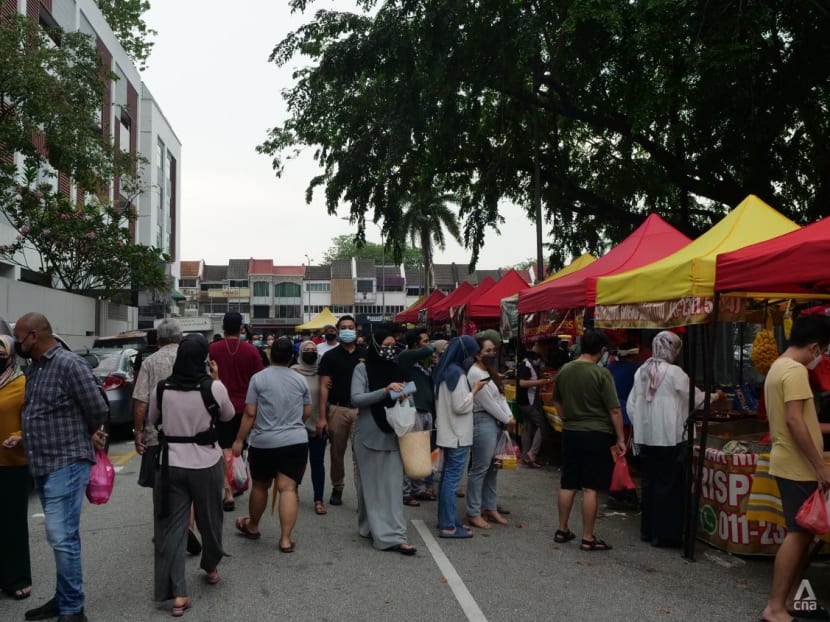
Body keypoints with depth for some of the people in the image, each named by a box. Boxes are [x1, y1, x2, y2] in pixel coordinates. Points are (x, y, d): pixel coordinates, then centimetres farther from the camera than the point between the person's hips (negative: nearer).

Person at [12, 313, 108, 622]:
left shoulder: (69, 364, -14)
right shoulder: (33, 369, 13)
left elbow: (98, 410, -12)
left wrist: (87, 437, 6)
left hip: (66, 465, -9)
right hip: (43, 467, 9)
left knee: (62, 538, -8)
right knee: (62, 537, 16)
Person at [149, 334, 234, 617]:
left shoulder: (161, 389, -4)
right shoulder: (215, 388, -12)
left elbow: (152, 421, 13)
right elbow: (228, 415, 8)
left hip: (170, 464, 1)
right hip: (207, 463, -1)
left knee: (172, 527, 6)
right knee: (210, 520, 20)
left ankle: (177, 594, 3)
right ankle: (211, 568, 43)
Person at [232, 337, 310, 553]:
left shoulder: (259, 378, -6)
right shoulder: (300, 380, 4)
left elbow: (250, 414, -7)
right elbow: (307, 412, 11)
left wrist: (239, 440, 0)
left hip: (263, 442, -1)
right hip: (296, 441, 1)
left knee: (260, 486, 17)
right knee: (288, 488, -2)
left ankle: (252, 526, 37)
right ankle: (286, 539, -5)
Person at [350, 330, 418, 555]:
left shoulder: (398, 370, 9)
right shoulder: (363, 369, -3)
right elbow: (356, 399, -13)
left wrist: (405, 396, -7)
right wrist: (385, 391, -22)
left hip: (392, 435, 4)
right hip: (369, 435, -4)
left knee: (392, 485, 1)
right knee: (373, 485, 1)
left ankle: (394, 533, 5)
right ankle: (388, 535, 7)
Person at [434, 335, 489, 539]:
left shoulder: (444, 370, 10)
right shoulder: (457, 373, -18)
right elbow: (460, 406, -19)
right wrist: (475, 389, -9)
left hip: (447, 433, 10)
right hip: (458, 435, -10)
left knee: (447, 476, 16)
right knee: (453, 478, -6)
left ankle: (445, 519, 24)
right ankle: (448, 526, -3)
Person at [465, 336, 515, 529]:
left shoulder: (490, 372, 16)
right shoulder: (475, 373, -14)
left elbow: (501, 396, 13)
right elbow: (488, 403, -15)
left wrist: (509, 416, -1)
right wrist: (506, 420, -7)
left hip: (497, 421, 10)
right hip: (483, 421, -10)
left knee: (492, 468, 14)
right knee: (480, 469, -6)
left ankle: (490, 508, 23)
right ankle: (473, 513, 1)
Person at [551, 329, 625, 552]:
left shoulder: (564, 370, 4)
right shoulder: (601, 373, -15)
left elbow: (557, 403, 16)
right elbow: (614, 410, -13)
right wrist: (620, 438, -5)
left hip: (570, 433, 6)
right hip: (596, 435, -6)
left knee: (568, 484, 13)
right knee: (590, 488, -1)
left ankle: (562, 530, 23)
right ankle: (588, 538, 5)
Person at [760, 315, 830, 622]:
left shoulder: (778, 367, 16)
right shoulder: (795, 371, -17)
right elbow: (794, 421, -24)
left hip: (790, 464, 10)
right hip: (797, 466, -10)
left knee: (802, 533, 14)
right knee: (799, 534, -6)